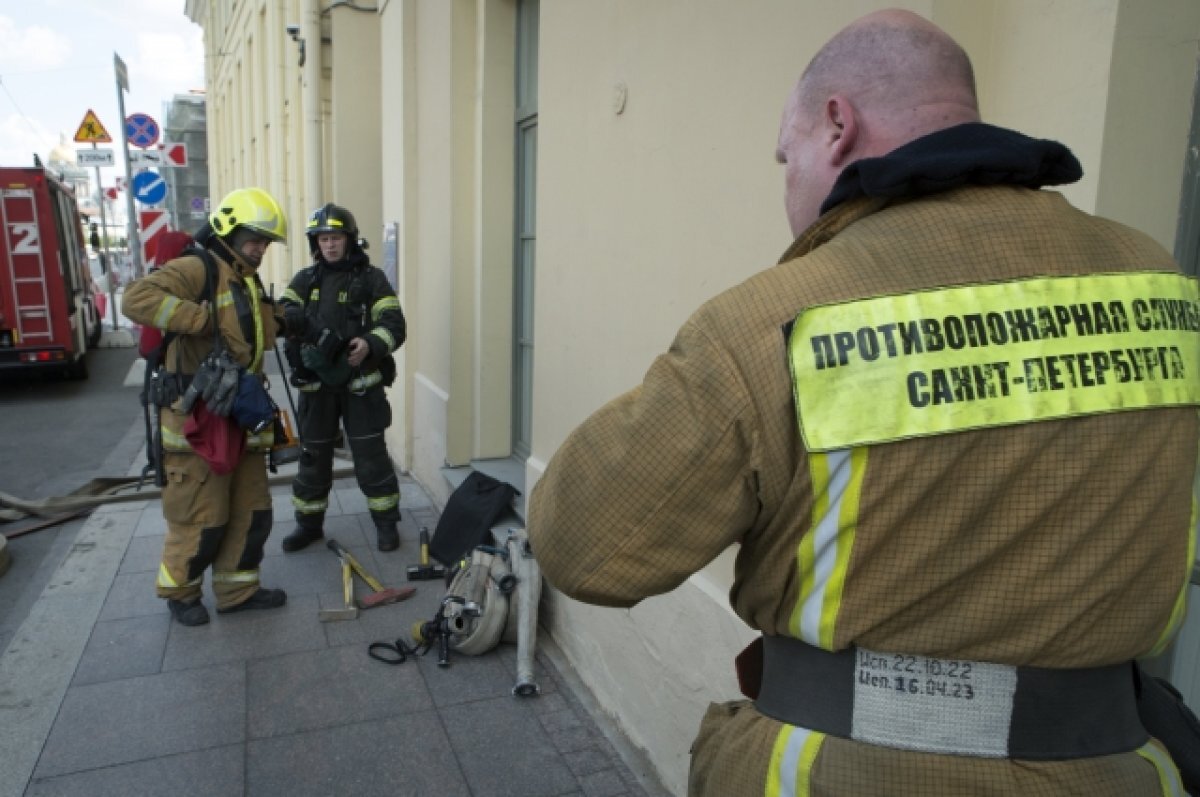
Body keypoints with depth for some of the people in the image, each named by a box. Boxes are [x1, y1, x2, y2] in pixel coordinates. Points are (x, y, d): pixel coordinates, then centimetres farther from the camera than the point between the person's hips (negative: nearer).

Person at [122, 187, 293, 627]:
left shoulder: (249, 281, 17)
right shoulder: (197, 268, -12)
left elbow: (256, 340, 24)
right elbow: (136, 299, -27)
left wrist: (278, 319, 5)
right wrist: (203, 318, -27)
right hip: (197, 420, -9)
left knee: (252, 511, 13)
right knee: (201, 518, 1)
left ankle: (238, 589, 28)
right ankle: (180, 591, 25)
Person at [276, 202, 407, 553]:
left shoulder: (371, 278, -2)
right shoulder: (304, 280, 9)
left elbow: (394, 324, -8)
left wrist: (370, 344, -28)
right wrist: (290, 318, -24)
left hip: (361, 383, -3)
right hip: (316, 384, 3)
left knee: (371, 456, 0)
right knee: (313, 457, 12)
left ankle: (386, 523, 15)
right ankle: (309, 524, 27)